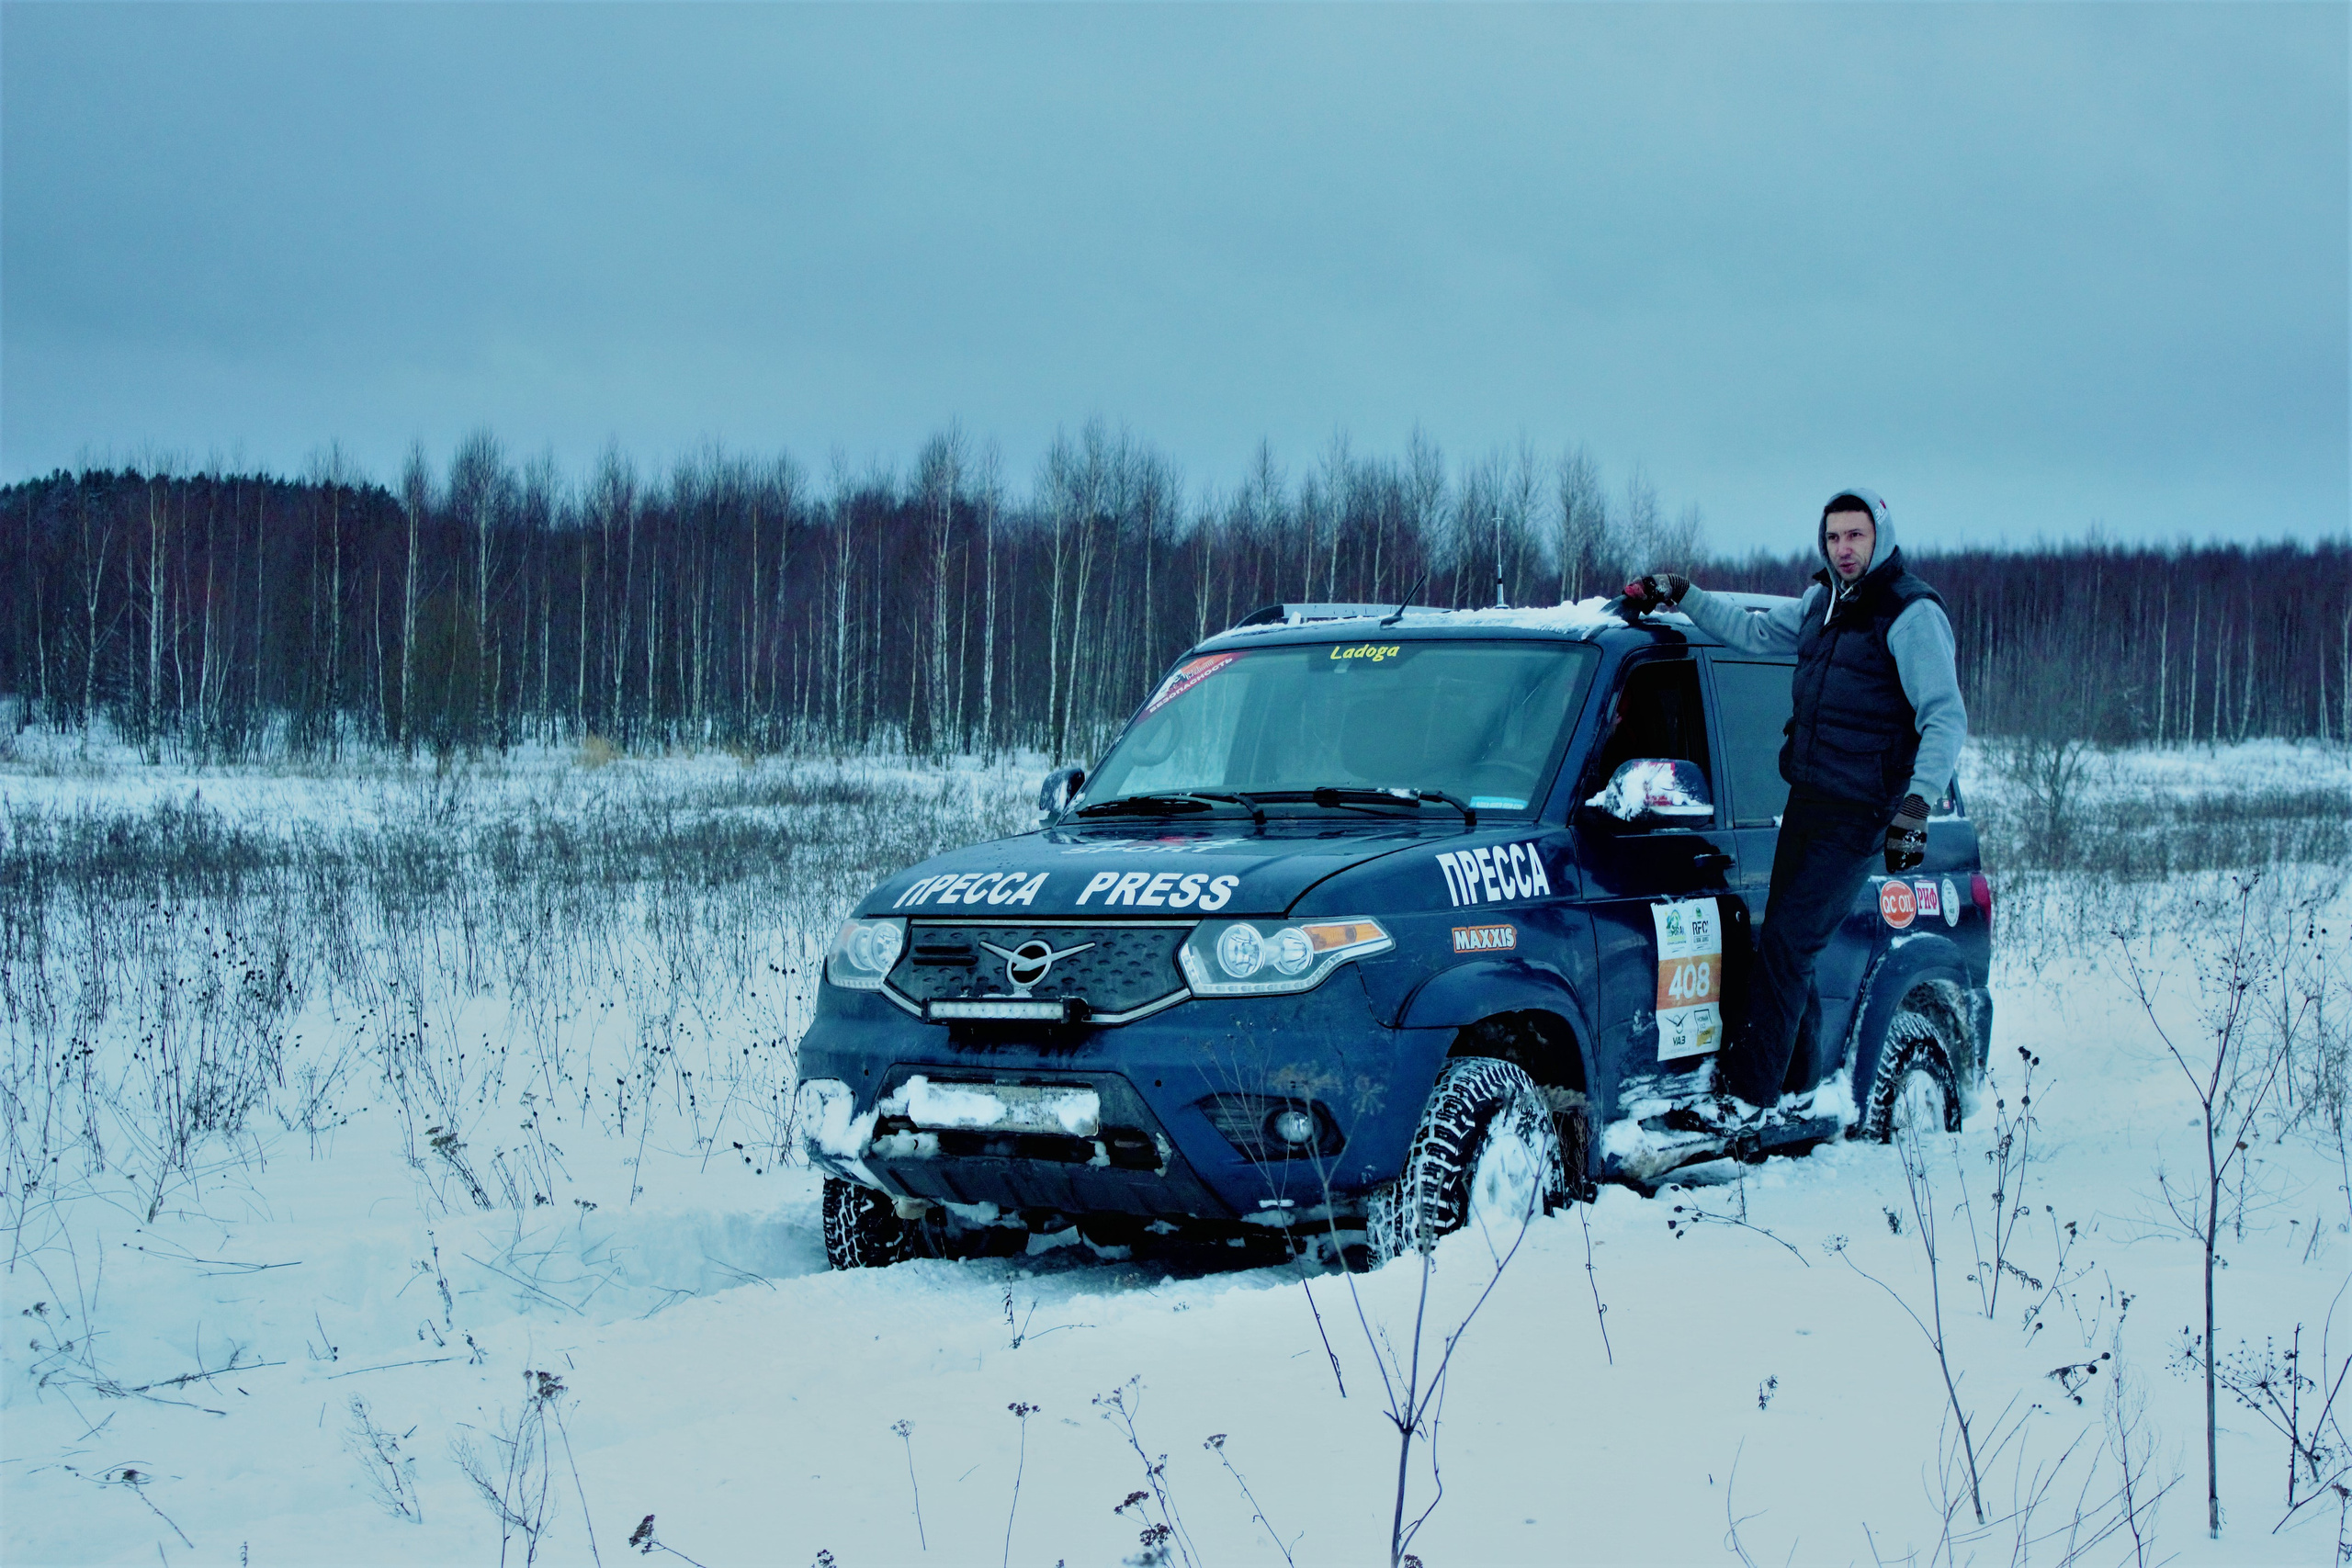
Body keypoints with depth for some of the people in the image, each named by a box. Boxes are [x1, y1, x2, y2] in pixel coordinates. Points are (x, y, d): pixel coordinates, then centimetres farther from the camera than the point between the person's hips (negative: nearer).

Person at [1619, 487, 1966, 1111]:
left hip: (1857, 814, -8)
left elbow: (1946, 718, -17)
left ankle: (1750, 1093, -11)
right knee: (1782, 939, 8)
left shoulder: (1912, 615, -12)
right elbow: (1752, 631, 29)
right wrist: (1678, 594, 21)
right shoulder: (1822, 602, 12)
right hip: (1805, 800, 8)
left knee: (1787, 943, -12)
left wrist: (1916, 802, -26)